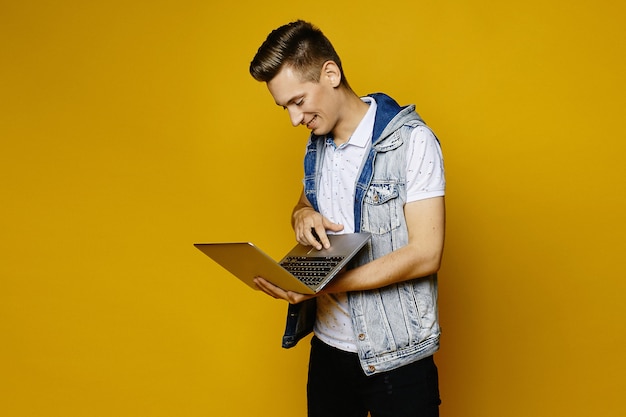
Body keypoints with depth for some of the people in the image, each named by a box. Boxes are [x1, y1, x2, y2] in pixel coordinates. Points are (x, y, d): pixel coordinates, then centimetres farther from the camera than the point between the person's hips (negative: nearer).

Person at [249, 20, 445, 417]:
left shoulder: (410, 140, -14)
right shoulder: (317, 144, 8)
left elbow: (425, 253, -19)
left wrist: (326, 283, -25)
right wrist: (303, 215, -2)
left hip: (396, 357, -6)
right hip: (328, 345, 6)